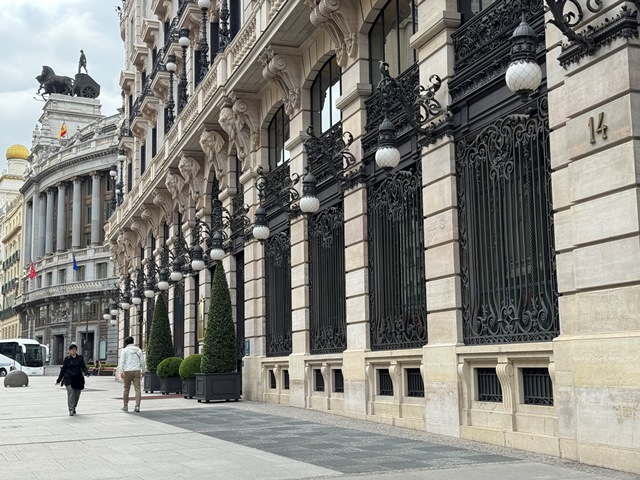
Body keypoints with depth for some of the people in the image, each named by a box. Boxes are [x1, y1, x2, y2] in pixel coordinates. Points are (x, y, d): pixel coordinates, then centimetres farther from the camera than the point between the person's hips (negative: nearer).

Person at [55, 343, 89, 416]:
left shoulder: (80, 358, 8)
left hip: (78, 379, 2)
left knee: (77, 395, 7)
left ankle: (74, 408, 27)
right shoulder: (67, 359, 5)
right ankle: (71, 410, -13)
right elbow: (63, 370, 9)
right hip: (69, 379, -2)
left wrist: (86, 372, -22)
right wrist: (59, 380, 11)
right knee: (71, 394, -13)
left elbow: (83, 367, 0)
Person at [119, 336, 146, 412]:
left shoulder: (125, 350, 2)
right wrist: (143, 371, 18)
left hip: (128, 371, -2)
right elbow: (142, 361, 11)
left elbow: (122, 361, -6)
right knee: (137, 388, -2)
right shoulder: (138, 350, 12)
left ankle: (125, 406, 16)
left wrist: (121, 372, -9)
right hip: (137, 371, 2)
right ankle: (137, 406, -10)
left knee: (126, 389, 9)